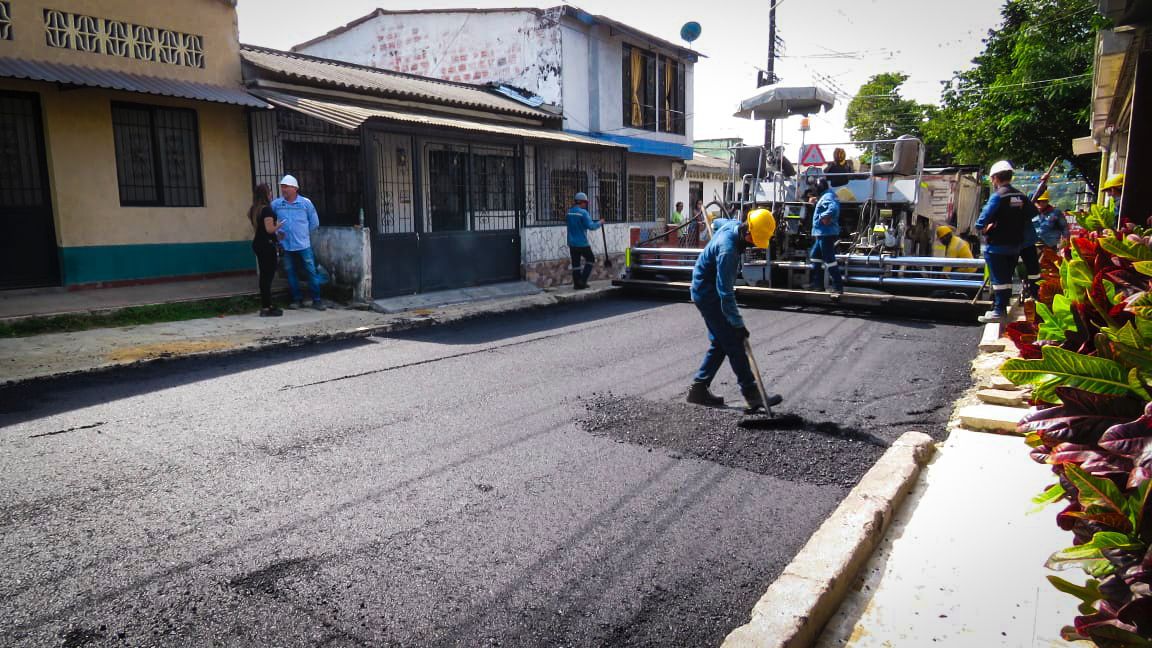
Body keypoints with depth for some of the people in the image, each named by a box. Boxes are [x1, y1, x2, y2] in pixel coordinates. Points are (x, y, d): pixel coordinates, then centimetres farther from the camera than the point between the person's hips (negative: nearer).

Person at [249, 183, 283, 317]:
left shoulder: (253, 210, 12)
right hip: (266, 244, -9)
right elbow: (270, 229, -20)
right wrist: (280, 224, -3)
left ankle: (267, 305, 20)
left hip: (258, 243, 9)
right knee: (268, 275, -5)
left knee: (264, 275, 13)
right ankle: (266, 308, -3)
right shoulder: (267, 209, -15)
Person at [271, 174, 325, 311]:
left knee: (311, 272, -2)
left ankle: (316, 300, 6)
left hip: (304, 245, -2)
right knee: (290, 273, 9)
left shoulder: (306, 203, -4)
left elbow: (314, 222, 5)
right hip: (286, 246, 3)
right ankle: (297, 299, 21)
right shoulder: (276, 204, 0)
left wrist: (304, 233, 9)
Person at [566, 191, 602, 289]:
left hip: (572, 243, 6)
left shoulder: (569, 212, 6)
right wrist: (599, 223, -2)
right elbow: (590, 226, -19)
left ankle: (577, 284, 9)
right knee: (591, 259, 11)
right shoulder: (583, 212, -15)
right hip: (582, 243, -6)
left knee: (575, 263, 9)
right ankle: (582, 281, 2)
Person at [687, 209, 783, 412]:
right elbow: (725, 292, -29)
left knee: (720, 343, 12)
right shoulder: (728, 250, -30)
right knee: (734, 343, -8)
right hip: (708, 294, -10)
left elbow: (716, 223, 25)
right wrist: (738, 324, -25)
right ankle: (752, 394, -4)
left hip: (705, 291, 10)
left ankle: (698, 389, 16)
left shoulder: (733, 225, -2)